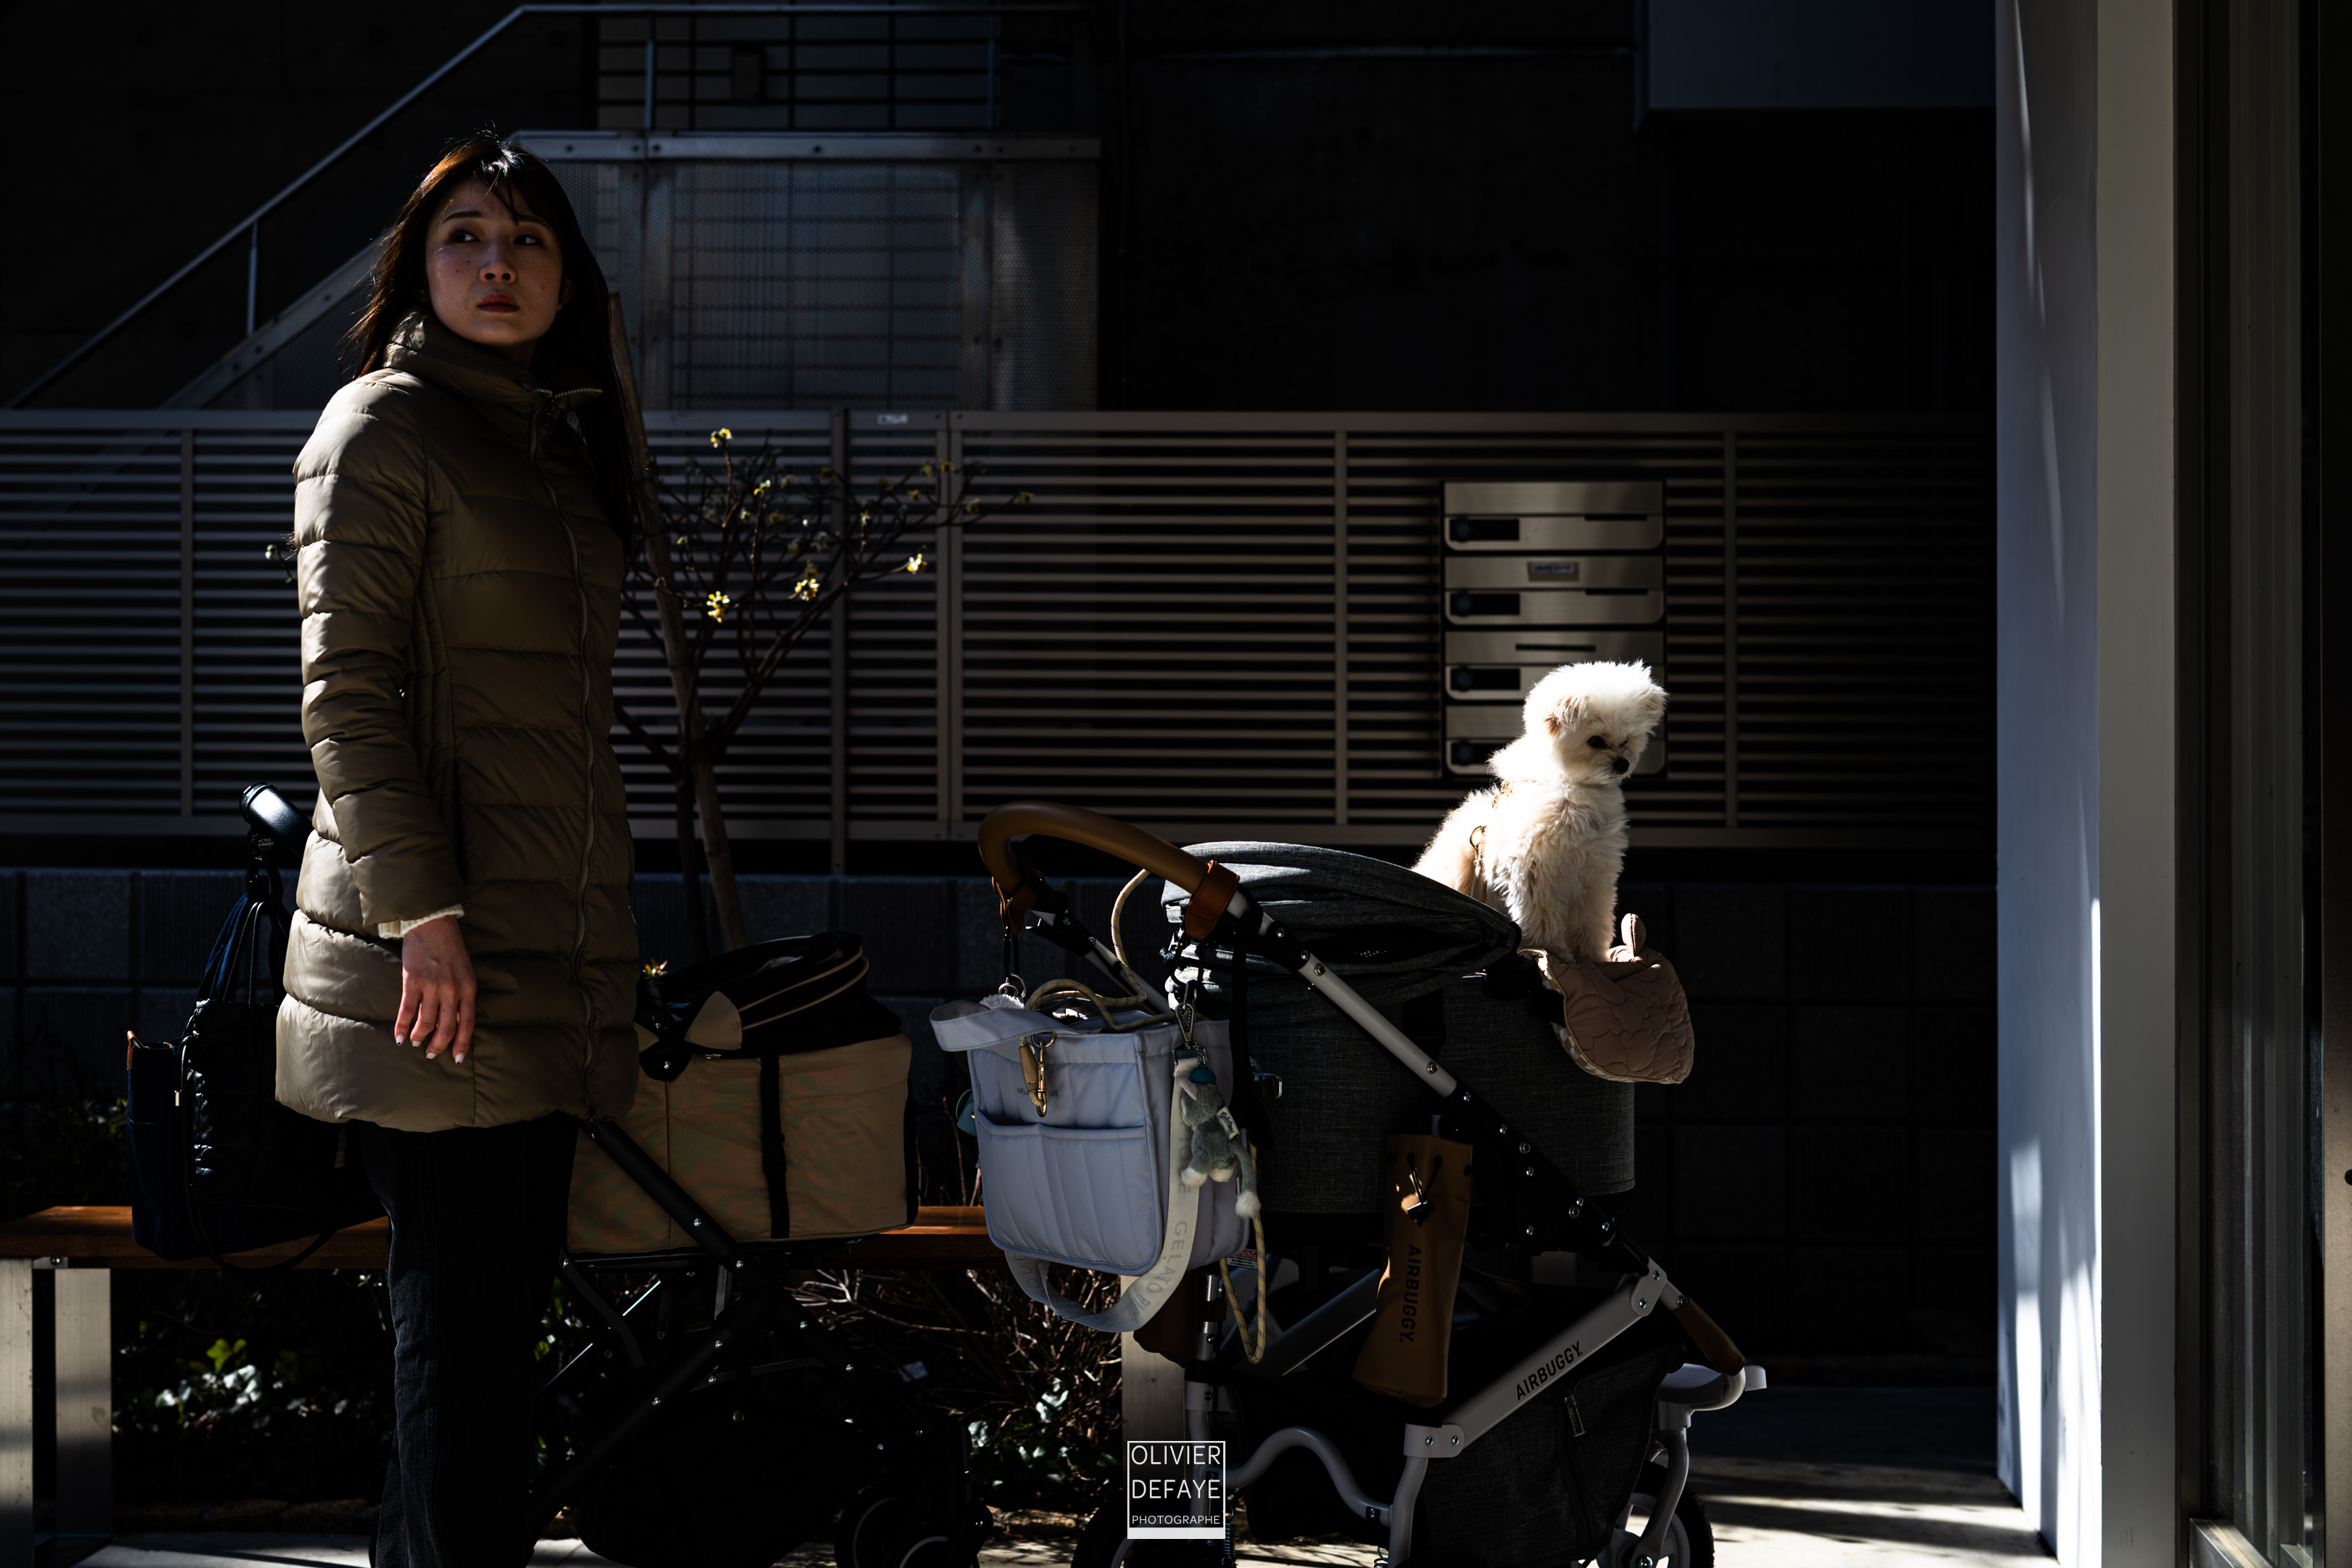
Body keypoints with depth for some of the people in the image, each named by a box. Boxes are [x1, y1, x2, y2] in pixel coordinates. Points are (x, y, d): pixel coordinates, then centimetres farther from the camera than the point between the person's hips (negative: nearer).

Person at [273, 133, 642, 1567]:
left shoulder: (561, 442, 20)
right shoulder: (385, 424, -4)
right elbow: (346, 684, -12)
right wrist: (420, 909, -19)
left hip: (548, 946, 8)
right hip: (441, 955, -8)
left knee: (512, 1283, 9)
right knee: (467, 1300, -6)